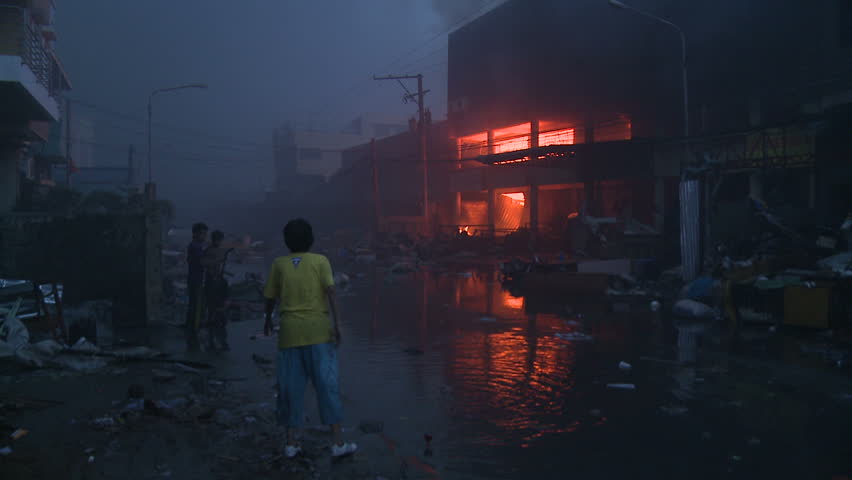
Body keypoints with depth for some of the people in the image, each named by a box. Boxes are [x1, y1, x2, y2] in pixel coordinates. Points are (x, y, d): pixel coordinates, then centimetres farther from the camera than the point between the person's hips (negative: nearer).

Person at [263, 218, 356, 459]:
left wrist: (268, 320, 29)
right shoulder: (320, 261, 1)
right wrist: (336, 322, -14)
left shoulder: (279, 264, 7)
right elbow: (330, 290, -11)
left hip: (290, 332, 2)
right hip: (318, 330, -2)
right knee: (327, 384, 0)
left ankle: (290, 442, 11)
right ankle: (338, 442, 1)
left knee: (290, 386, 8)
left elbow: (270, 297, 12)